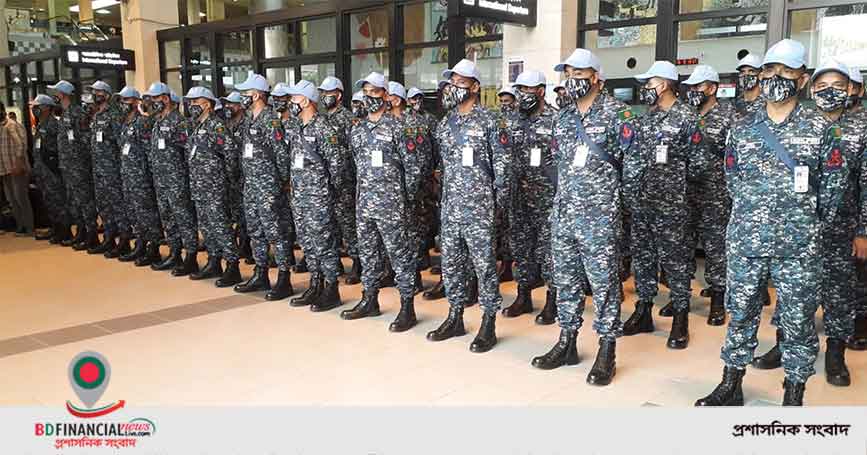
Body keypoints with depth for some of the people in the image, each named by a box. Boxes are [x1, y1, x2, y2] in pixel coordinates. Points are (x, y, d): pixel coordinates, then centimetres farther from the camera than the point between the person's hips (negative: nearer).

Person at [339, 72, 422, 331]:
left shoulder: (397, 127, -6)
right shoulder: (358, 131, 13)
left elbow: (413, 166, -7)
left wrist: (405, 199, -5)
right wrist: (363, 194, 14)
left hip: (392, 205, -7)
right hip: (365, 203, 7)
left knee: (400, 254, -1)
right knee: (368, 253, 14)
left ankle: (407, 308, 5)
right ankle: (369, 300, 27)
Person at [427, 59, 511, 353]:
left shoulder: (487, 121, -6)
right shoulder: (444, 124, 13)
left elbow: (502, 163, -6)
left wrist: (498, 201, -7)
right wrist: (444, 195, 14)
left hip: (479, 207, -6)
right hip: (450, 207, 7)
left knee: (484, 264, -1)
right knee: (451, 262, 12)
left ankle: (488, 325, 8)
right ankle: (455, 318, 25)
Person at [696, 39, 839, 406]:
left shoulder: (820, 130, 0)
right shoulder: (741, 131, 7)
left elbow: (830, 187, 4)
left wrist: (805, 226, 7)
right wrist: (751, 221, 10)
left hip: (799, 248, -2)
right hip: (745, 242, 2)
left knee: (798, 321, 6)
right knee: (740, 314, 11)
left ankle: (794, 397, 21)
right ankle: (731, 386, 24)